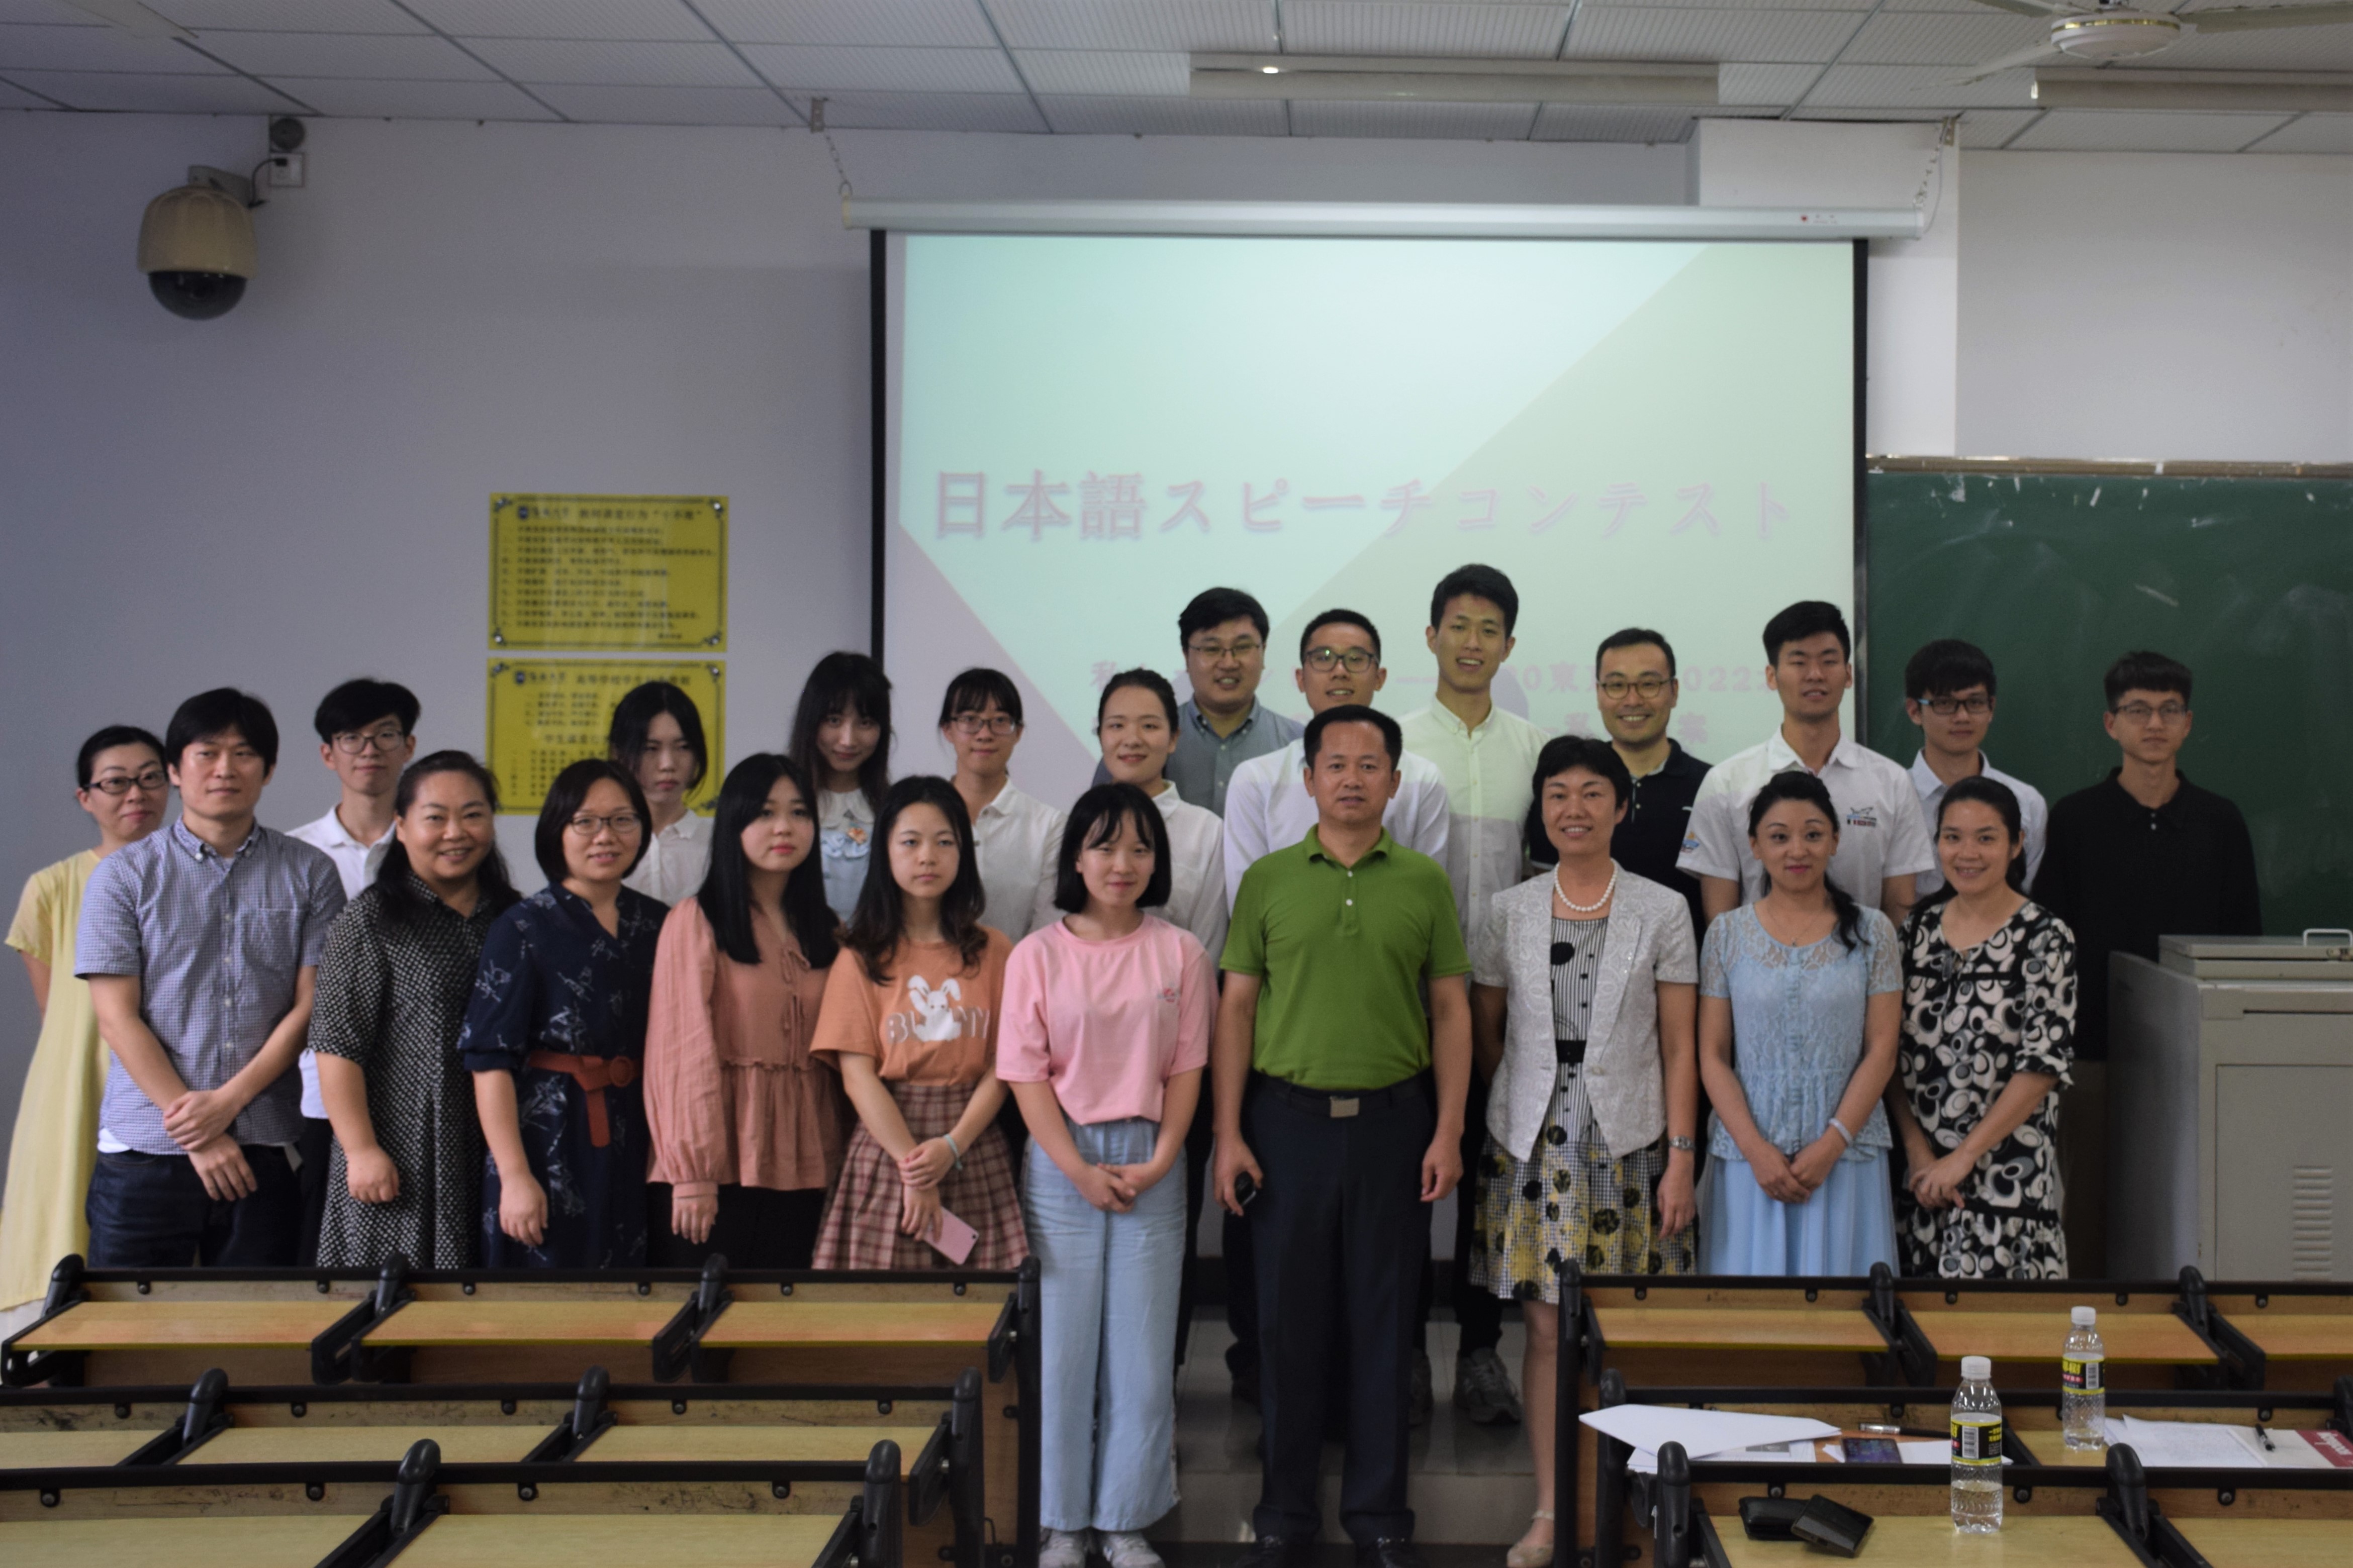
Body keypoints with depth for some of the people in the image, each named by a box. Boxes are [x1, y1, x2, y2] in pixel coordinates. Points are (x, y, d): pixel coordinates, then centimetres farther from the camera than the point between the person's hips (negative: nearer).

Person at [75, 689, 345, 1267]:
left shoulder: (310, 874, 7)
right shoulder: (123, 875, 4)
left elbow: (310, 1007, 3)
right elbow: (117, 1018, -2)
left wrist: (227, 1101, -9)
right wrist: (196, 1134, -9)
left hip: (264, 1151, 1)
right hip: (145, 1152, -1)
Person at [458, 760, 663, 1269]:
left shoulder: (656, 923, 8)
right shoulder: (523, 930, -6)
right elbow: (490, 1060, -10)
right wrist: (515, 1177, -16)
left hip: (634, 1144, 5)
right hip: (548, 1145, -5)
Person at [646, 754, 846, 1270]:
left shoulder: (825, 932, 15)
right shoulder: (696, 921, -2)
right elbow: (685, 1053, -7)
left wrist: (842, 1163, 5)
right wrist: (692, 1174, -13)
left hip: (803, 1171, 5)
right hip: (723, 1167, -5)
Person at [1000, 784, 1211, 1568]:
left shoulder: (1179, 953, 3)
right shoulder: (1037, 954, -1)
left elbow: (1186, 1066, 3)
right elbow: (1027, 1074, -4)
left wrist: (1160, 1160, -8)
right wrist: (1078, 1169, -11)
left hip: (1150, 1165, 1)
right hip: (1061, 1164, -1)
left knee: (1143, 1348, 3)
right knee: (1061, 1342, 2)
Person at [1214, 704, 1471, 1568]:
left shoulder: (1425, 881, 5)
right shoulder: (1268, 880, 4)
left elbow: (1451, 1011, 5)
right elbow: (1236, 1008, 3)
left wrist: (1449, 1131, -3)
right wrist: (1228, 1134, -3)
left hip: (1393, 1119, 0)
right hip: (1288, 1116, 0)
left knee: (1384, 1320, 6)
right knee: (1289, 1318, 6)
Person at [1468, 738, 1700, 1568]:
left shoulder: (1662, 913, 1)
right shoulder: (1508, 913, 5)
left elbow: (1679, 1048, 0)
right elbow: (1485, 1034, 12)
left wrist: (1681, 1158, -5)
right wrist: (1531, 1100, 6)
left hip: (1628, 1140, -1)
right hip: (1533, 1142, 1)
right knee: (1547, 1324, 1)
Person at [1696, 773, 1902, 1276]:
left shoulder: (1872, 932, 5)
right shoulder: (1727, 933, 6)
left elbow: (1881, 1051, 0)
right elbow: (1712, 1055, 3)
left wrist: (1832, 1145, -10)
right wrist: (1757, 1149, -9)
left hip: (1846, 1158, 0)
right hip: (1747, 1155, 0)